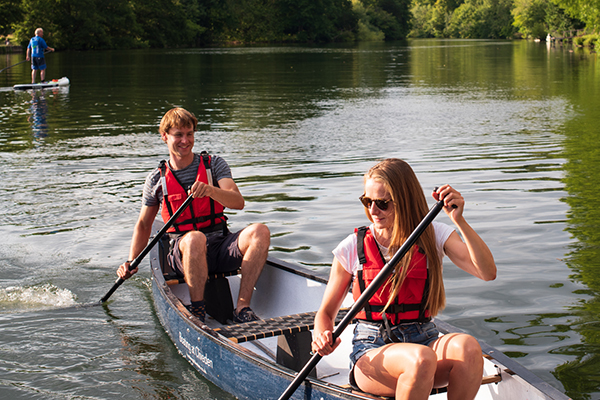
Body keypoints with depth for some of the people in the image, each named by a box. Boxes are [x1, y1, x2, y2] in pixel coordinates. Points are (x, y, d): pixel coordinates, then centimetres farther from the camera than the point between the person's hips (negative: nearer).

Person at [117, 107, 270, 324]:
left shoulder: (214, 164, 6)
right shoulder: (156, 179, 7)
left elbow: (238, 202, -9)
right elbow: (144, 224, 17)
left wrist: (210, 190, -29)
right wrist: (132, 262, 3)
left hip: (222, 248, 2)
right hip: (184, 253, -2)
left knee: (260, 231, -28)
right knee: (195, 238, -39)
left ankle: (242, 308, -30)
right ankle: (197, 312, -26)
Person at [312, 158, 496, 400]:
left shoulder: (433, 235, 4)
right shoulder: (352, 248, 1)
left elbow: (487, 273, -11)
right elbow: (326, 312, 8)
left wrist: (459, 221, -21)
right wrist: (322, 336, -15)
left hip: (424, 340, 2)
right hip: (371, 351, -2)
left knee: (467, 346, -32)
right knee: (421, 358, -36)